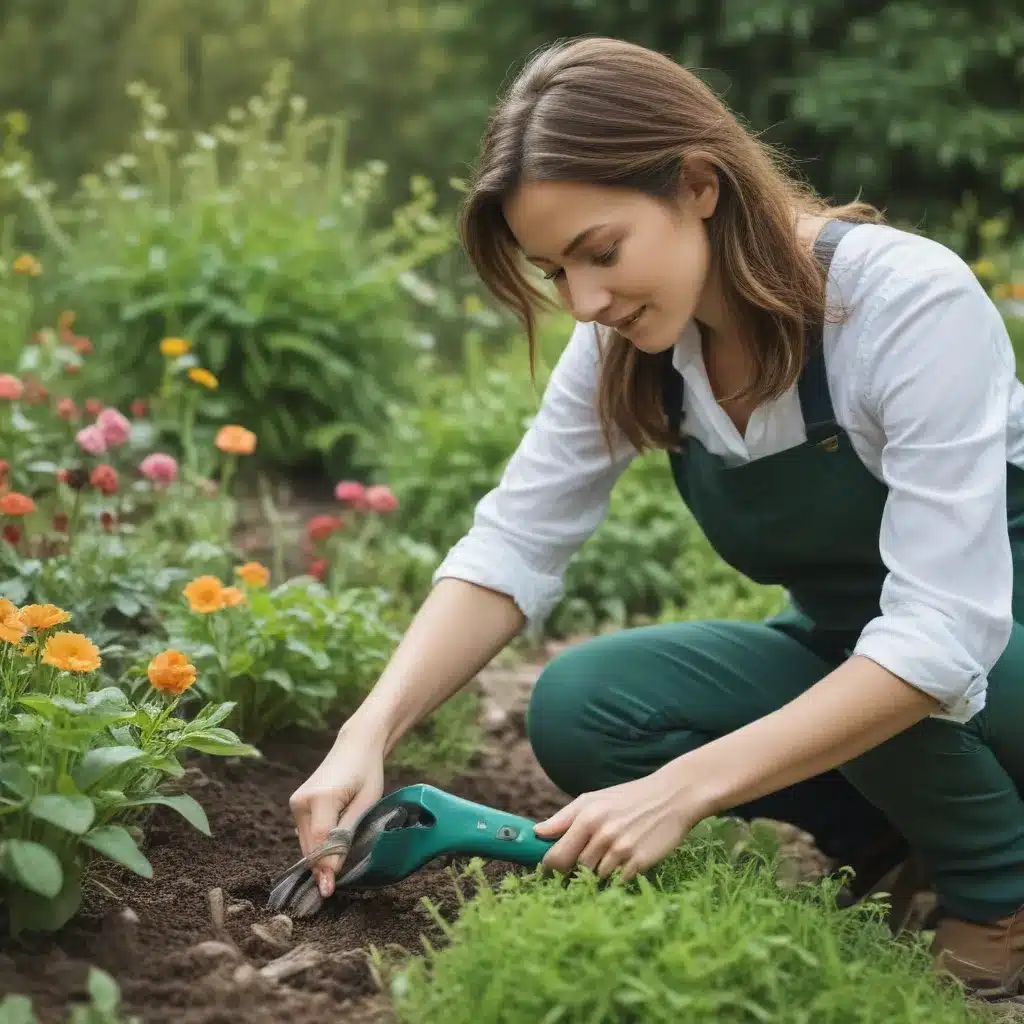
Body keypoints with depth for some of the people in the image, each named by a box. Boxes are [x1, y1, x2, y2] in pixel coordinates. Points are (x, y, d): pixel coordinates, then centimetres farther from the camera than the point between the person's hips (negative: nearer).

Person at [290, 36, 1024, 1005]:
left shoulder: (912, 302, -30)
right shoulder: (626, 347, -11)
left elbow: (942, 638, -35)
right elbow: (511, 546, -12)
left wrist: (684, 791, -38)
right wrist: (370, 732, -28)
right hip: (843, 649, 5)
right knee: (577, 709, -17)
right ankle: (902, 839, 3)